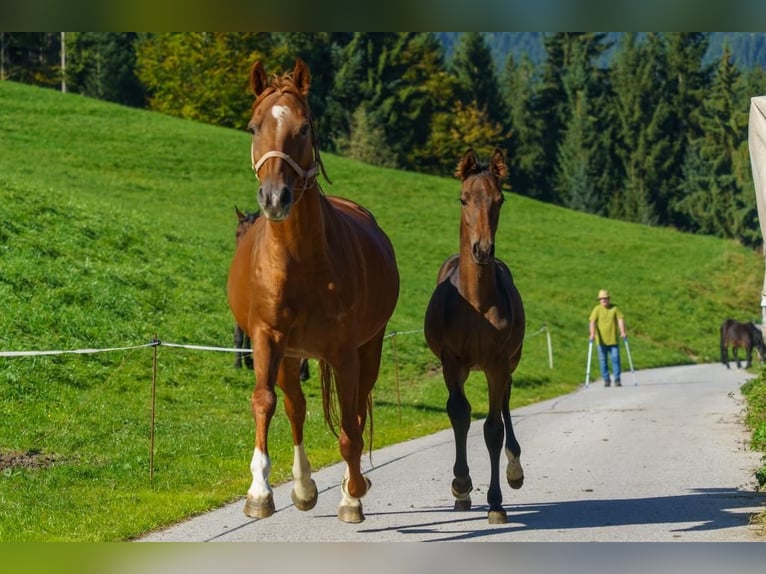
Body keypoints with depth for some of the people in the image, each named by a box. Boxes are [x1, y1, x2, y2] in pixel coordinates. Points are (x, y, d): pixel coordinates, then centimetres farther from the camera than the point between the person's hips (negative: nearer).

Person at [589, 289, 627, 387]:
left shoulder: (615, 308, 3)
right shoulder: (597, 309, 0)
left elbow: (620, 319, -4)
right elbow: (592, 322, -8)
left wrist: (622, 332, -18)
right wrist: (592, 334, -22)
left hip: (613, 340, 0)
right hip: (601, 340, 0)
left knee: (615, 359, -4)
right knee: (603, 360, 3)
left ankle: (617, 379, 1)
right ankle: (606, 380, 12)